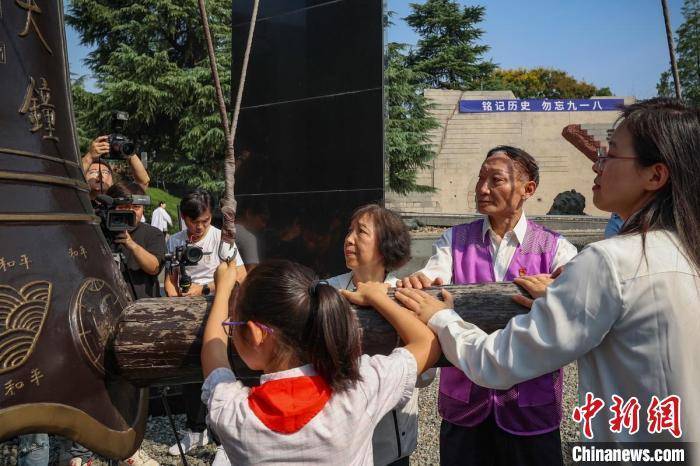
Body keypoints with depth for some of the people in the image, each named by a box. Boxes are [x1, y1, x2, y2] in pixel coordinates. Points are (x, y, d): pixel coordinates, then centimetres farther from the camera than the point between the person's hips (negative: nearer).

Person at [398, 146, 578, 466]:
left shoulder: (554, 248, -4)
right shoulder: (454, 240, 0)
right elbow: (431, 279, -15)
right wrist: (416, 284, -38)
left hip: (531, 406, -1)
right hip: (463, 402, 1)